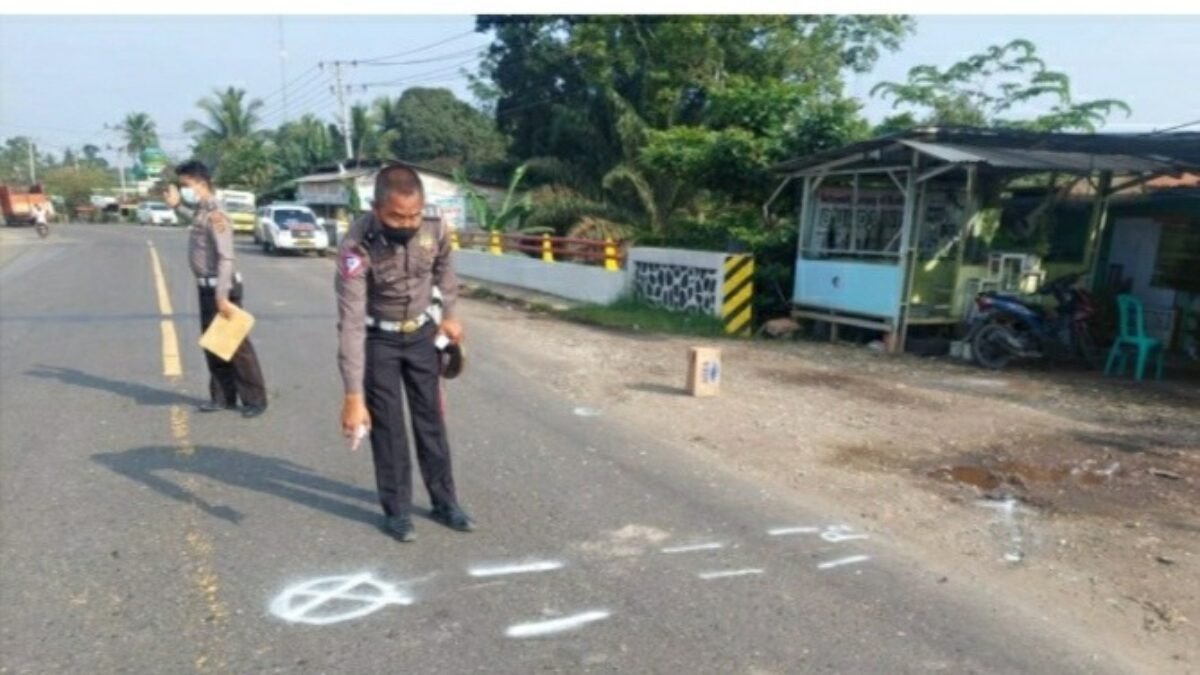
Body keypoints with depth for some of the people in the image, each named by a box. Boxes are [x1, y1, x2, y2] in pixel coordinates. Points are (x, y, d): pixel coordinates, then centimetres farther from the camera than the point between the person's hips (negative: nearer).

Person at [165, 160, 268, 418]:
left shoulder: (215, 215, -18)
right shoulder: (199, 212, 9)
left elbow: (226, 258, -24)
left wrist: (222, 296, -28)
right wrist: (176, 204, 24)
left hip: (220, 288, -9)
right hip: (206, 288, 9)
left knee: (236, 345, -3)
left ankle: (255, 399, 5)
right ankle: (222, 397, 22)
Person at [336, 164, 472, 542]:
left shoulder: (434, 229, -20)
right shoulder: (357, 247, -32)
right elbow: (351, 324, -34)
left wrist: (449, 315, 9)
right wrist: (353, 396, -36)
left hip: (421, 333, 3)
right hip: (378, 339, -3)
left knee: (431, 418, 10)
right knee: (388, 426, 1)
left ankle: (444, 501, 23)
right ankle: (397, 510, 18)